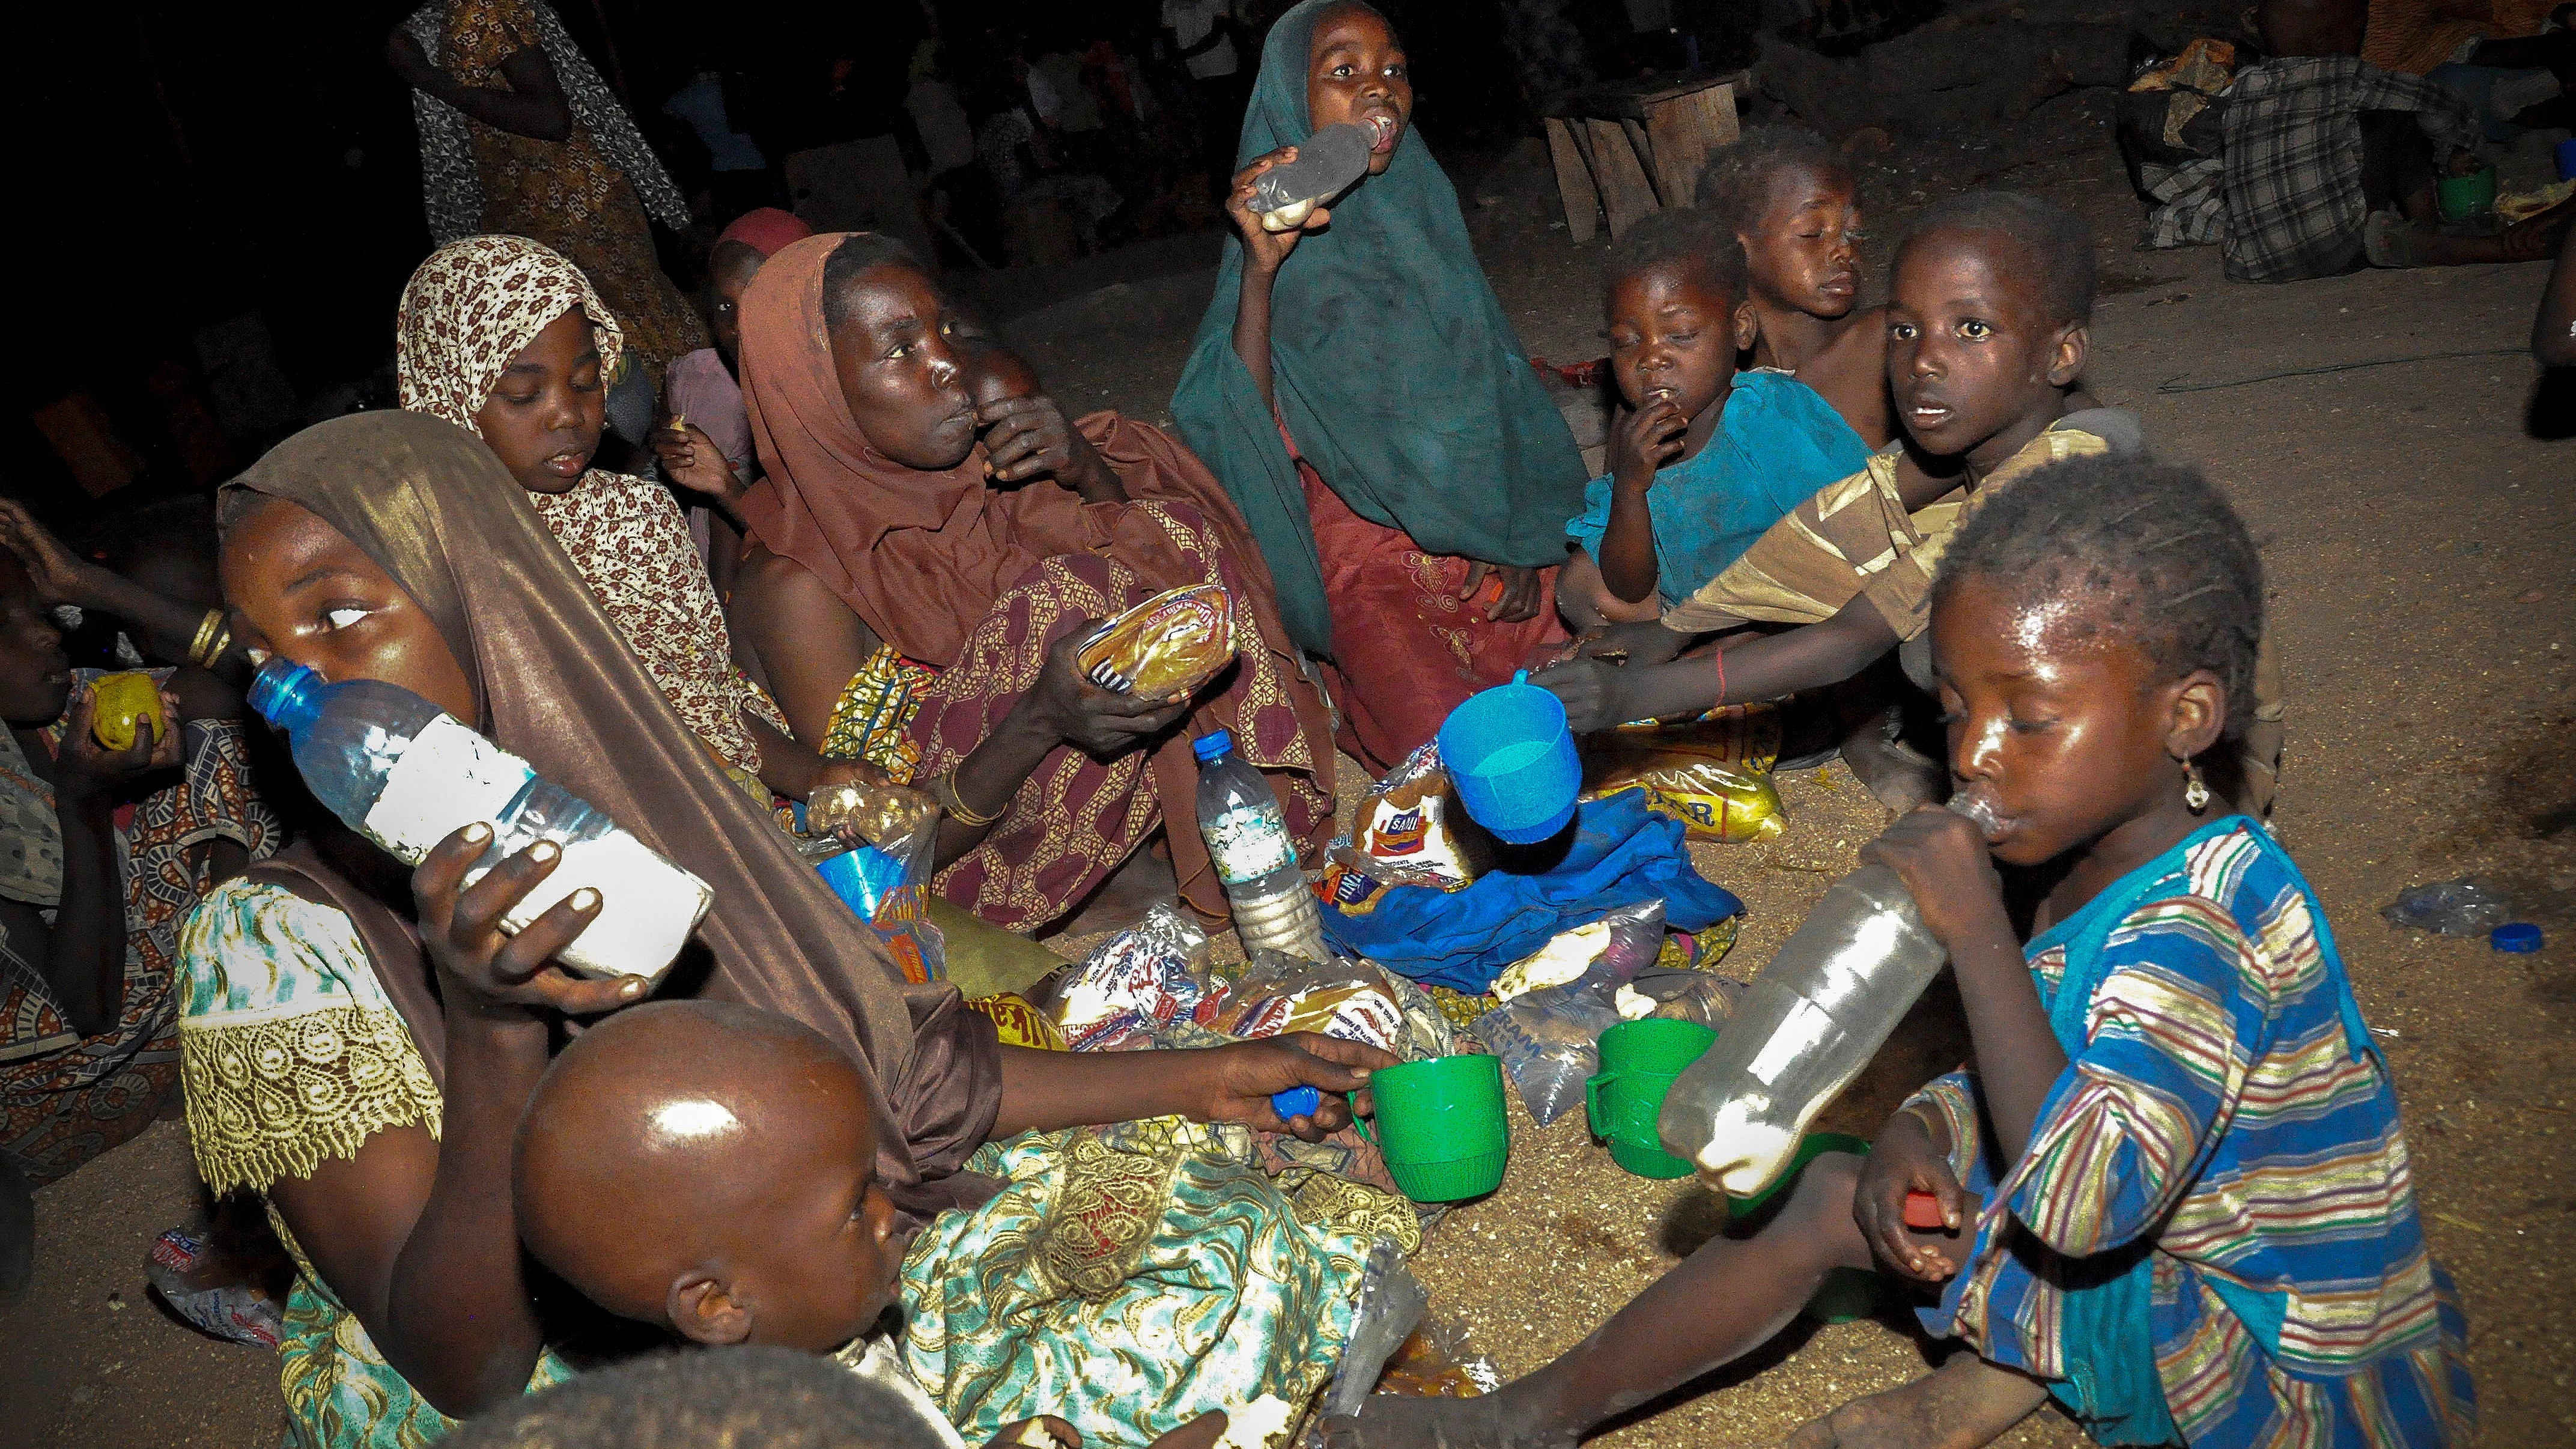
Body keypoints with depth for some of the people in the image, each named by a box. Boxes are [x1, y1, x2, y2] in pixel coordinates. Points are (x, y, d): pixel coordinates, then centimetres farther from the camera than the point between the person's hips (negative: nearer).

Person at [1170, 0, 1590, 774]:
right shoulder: (1279, 240, -8)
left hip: (1478, 521, 5)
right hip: (1363, 546, -5)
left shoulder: (1420, 206, 6)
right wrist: (1261, 269, -33)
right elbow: (1246, 426, -21)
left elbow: (1489, 376, 10)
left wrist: (1517, 535, -1)